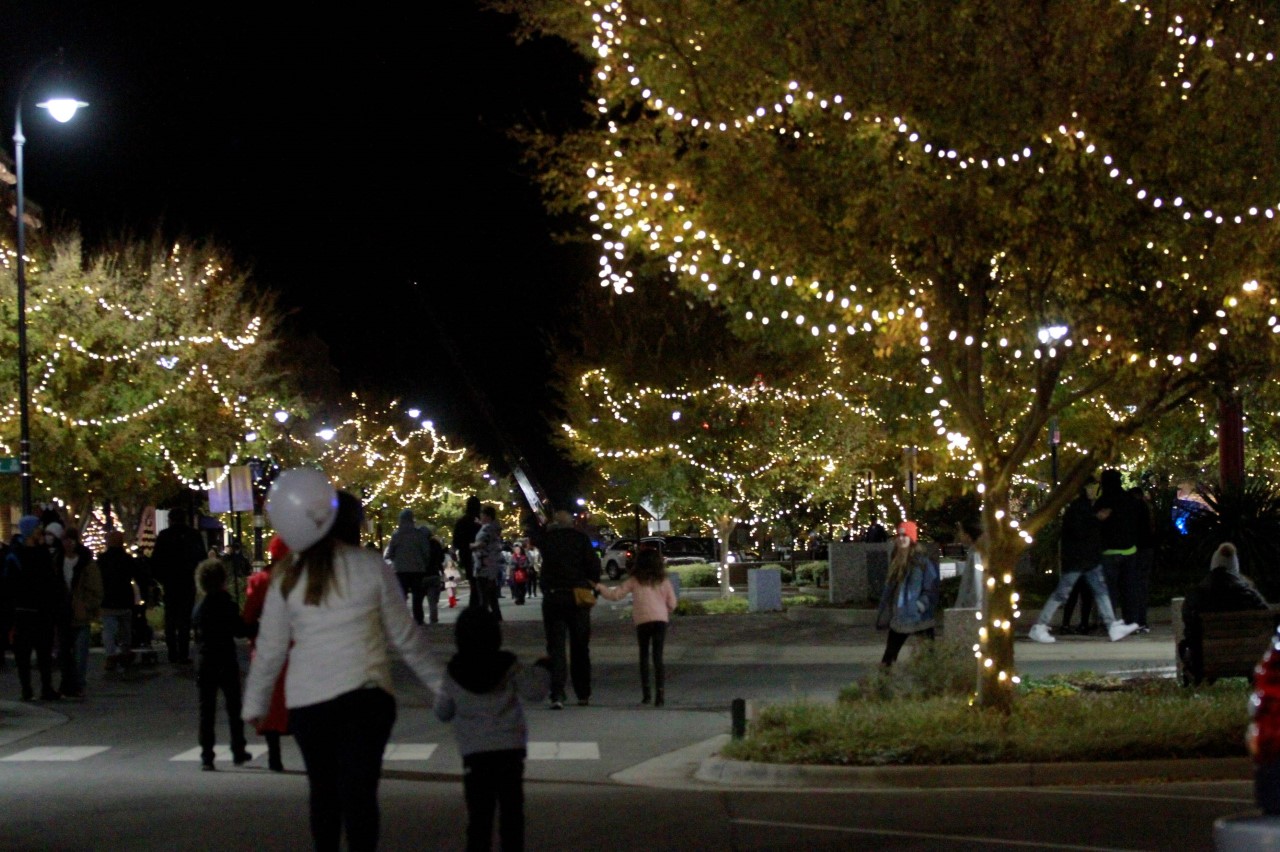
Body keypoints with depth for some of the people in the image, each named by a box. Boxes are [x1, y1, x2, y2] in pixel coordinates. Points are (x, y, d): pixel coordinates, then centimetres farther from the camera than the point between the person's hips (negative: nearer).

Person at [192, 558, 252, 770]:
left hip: (204, 664, 3)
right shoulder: (228, 606, -12)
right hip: (227, 663, -3)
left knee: (206, 710, 4)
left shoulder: (198, 608, 2)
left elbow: (195, 630, 10)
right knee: (233, 708, 12)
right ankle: (238, 751, 18)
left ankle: (206, 757, -1)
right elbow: (241, 630, -12)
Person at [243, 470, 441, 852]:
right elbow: (404, 635, 4)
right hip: (364, 694, -2)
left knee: (323, 791, 15)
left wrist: (255, 703, 21)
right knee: (360, 791, -4)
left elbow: (270, 648, 9)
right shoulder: (372, 566, -1)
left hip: (306, 700, 2)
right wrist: (436, 683, 15)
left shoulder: (289, 576, 5)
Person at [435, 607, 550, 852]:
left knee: (479, 813, 1)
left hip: (474, 752, 0)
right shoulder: (508, 666, -4)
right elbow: (535, 691, -3)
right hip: (510, 748, 0)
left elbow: (442, 713, 8)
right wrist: (541, 669, 14)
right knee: (511, 808, 9)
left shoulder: (453, 673, 0)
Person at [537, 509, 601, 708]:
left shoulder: (546, 538, 1)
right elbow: (594, 563, -9)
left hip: (552, 597, 0)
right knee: (580, 647, 12)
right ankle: (583, 694, 18)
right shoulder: (580, 538, -2)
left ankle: (557, 695, -12)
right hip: (577, 598, 0)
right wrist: (592, 583, 7)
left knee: (555, 647, 1)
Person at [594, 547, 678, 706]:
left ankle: (645, 693, 7)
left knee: (643, 656, 12)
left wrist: (599, 587, 16)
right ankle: (660, 692, -11)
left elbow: (615, 595, 4)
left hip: (642, 621, -1)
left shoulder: (634, 581, 4)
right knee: (658, 657, 1)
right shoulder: (664, 582, 9)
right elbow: (672, 603, 10)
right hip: (660, 620, 1)